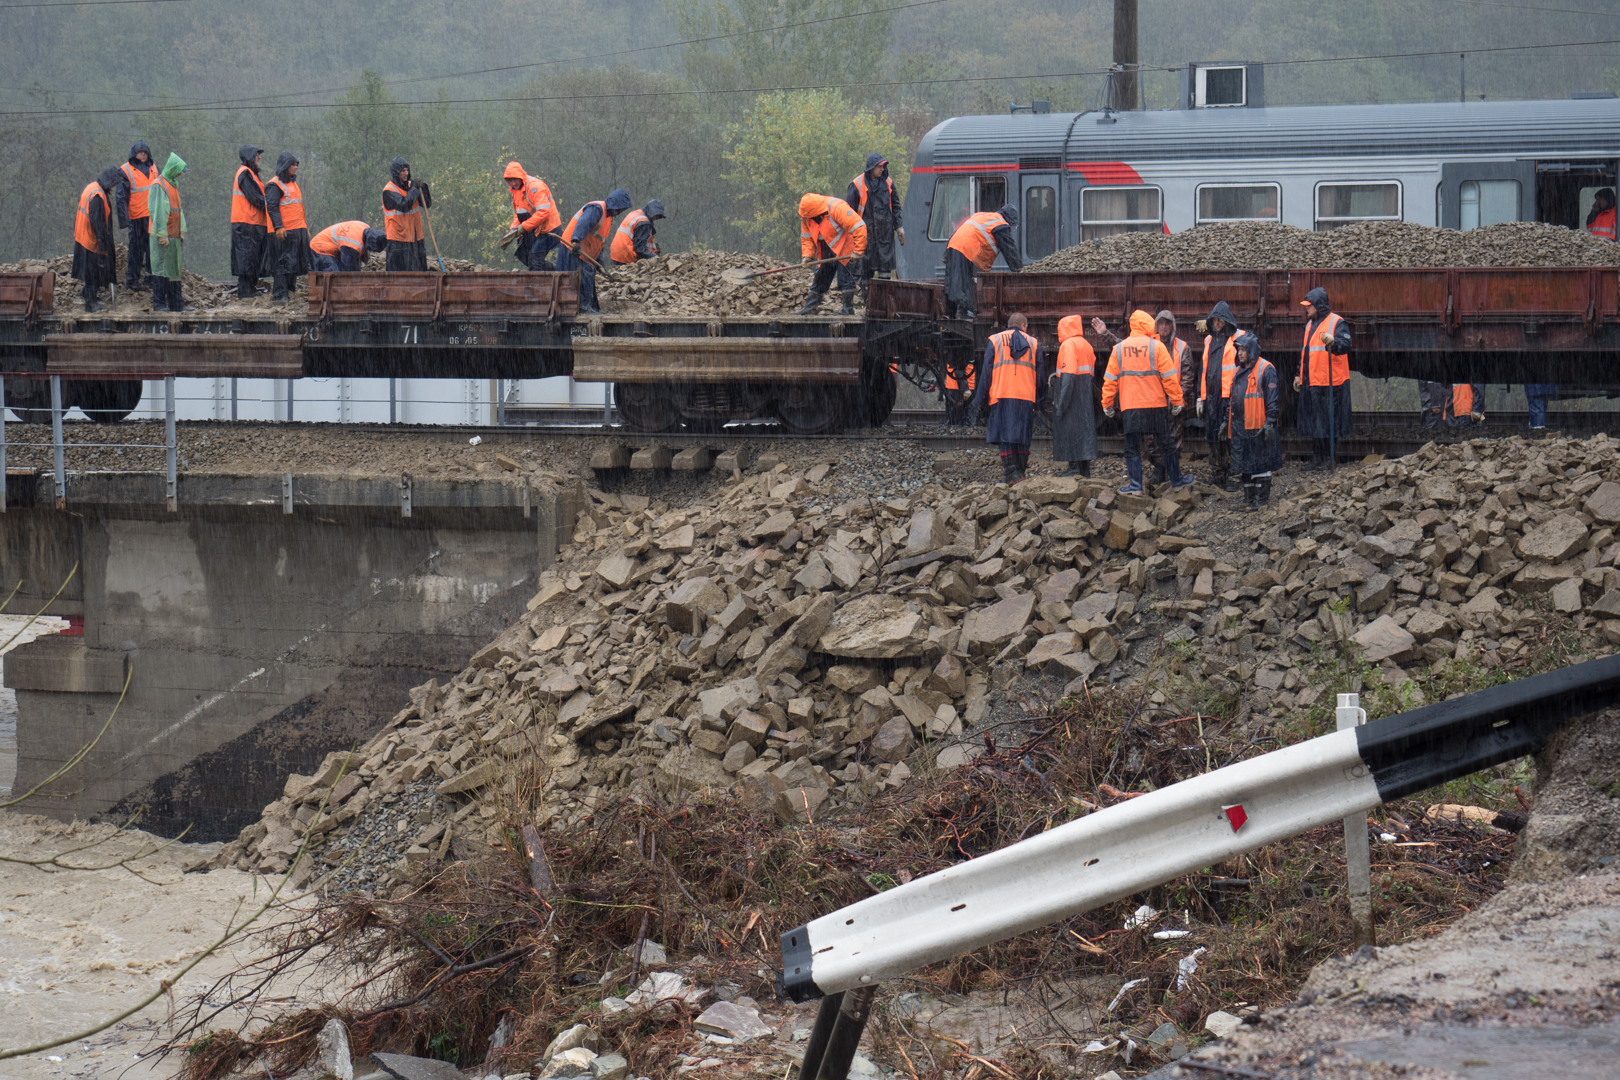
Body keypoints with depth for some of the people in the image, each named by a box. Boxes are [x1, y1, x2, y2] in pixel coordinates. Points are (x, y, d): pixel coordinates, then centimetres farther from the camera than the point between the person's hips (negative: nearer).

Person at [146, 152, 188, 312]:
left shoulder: (172, 185, 17)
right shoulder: (158, 185, -12)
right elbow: (158, 211, -17)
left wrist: (181, 231, 18)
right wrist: (162, 234, -20)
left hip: (174, 235, 9)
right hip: (163, 236, -9)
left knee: (174, 268, 11)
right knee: (161, 269, -7)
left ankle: (176, 303, 15)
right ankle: (159, 304, -6)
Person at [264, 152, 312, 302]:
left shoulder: (293, 183, 20)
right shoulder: (275, 185, -8)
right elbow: (272, 207, -14)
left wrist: (305, 227, 24)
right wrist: (278, 227, -22)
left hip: (298, 230, 9)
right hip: (283, 231, -9)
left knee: (294, 262, 10)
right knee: (282, 262, -8)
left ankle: (289, 290, 17)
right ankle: (279, 294, -7)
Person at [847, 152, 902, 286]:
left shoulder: (888, 182, 10)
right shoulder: (857, 184, -1)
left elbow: (895, 205, 17)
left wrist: (899, 226, 11)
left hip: (885, 229, 3)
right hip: (866, 229, -3)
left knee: (886, 260, 1)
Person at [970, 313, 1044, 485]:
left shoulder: (994, 341, 7)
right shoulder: (1033, 344, 13)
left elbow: (986, 372, 4)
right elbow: (1039, 375, 13)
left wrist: (979, 400, 6)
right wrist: (1040, 400, 18)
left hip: (1002, 396, -2)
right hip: (1026, 398, 2)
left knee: (1005, 435, -4)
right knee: (1023, 436, 9)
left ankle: (1011, 472, -15)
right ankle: (1021, 470, 11)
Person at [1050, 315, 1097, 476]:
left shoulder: (1068, 344, -10)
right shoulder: (1086, 345, 16)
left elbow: (1068, 375, -18)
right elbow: (1093, 375, 15)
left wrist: (1060, 402, -20)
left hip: (1073, 396, -8)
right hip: (1086, 396, 8)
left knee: (1070, 431, -7)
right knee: (1084, 428, 10)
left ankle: (1074, 468, -13)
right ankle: (1085, 468, 10)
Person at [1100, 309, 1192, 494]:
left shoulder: (1119, 349, 3)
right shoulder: (1157, 346, -4)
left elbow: (1110, 380, 6)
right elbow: (1169, 376, -4)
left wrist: (1107, 404, 14)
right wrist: (1177, 401, 3)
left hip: (1130, 406, 1)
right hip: (1157, 403, -1)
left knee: (1132, 447, 5)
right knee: (1167, 444, 11)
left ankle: (1135, 484, -1)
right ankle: (1176, 480, 18)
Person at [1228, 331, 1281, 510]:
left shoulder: (1265, 369, -8)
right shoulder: (1240, 371, 16)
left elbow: (1272, 398, -11)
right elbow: (1233, 398, 24)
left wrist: (1270, 422, -17)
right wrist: (1227, 420, 21)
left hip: (1259, 426, -8)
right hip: (1241, 425, 8)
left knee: (1260, 462, -2)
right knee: (1245, 463, 11)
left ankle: (1262, 498, 4)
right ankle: (1249, 497, 19)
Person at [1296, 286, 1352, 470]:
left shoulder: (1337, 322, -5)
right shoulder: (1310, 324, 21)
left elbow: (1345, 345, -18)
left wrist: (1333, 342, -39)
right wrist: (1299, 375, 27)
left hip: (1330, 383, -8)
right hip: (1310, 382, 8)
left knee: (1328, 421, -5)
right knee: (1313, 422, 9)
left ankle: (1328, 458, 1)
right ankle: (1316, 459, 15)